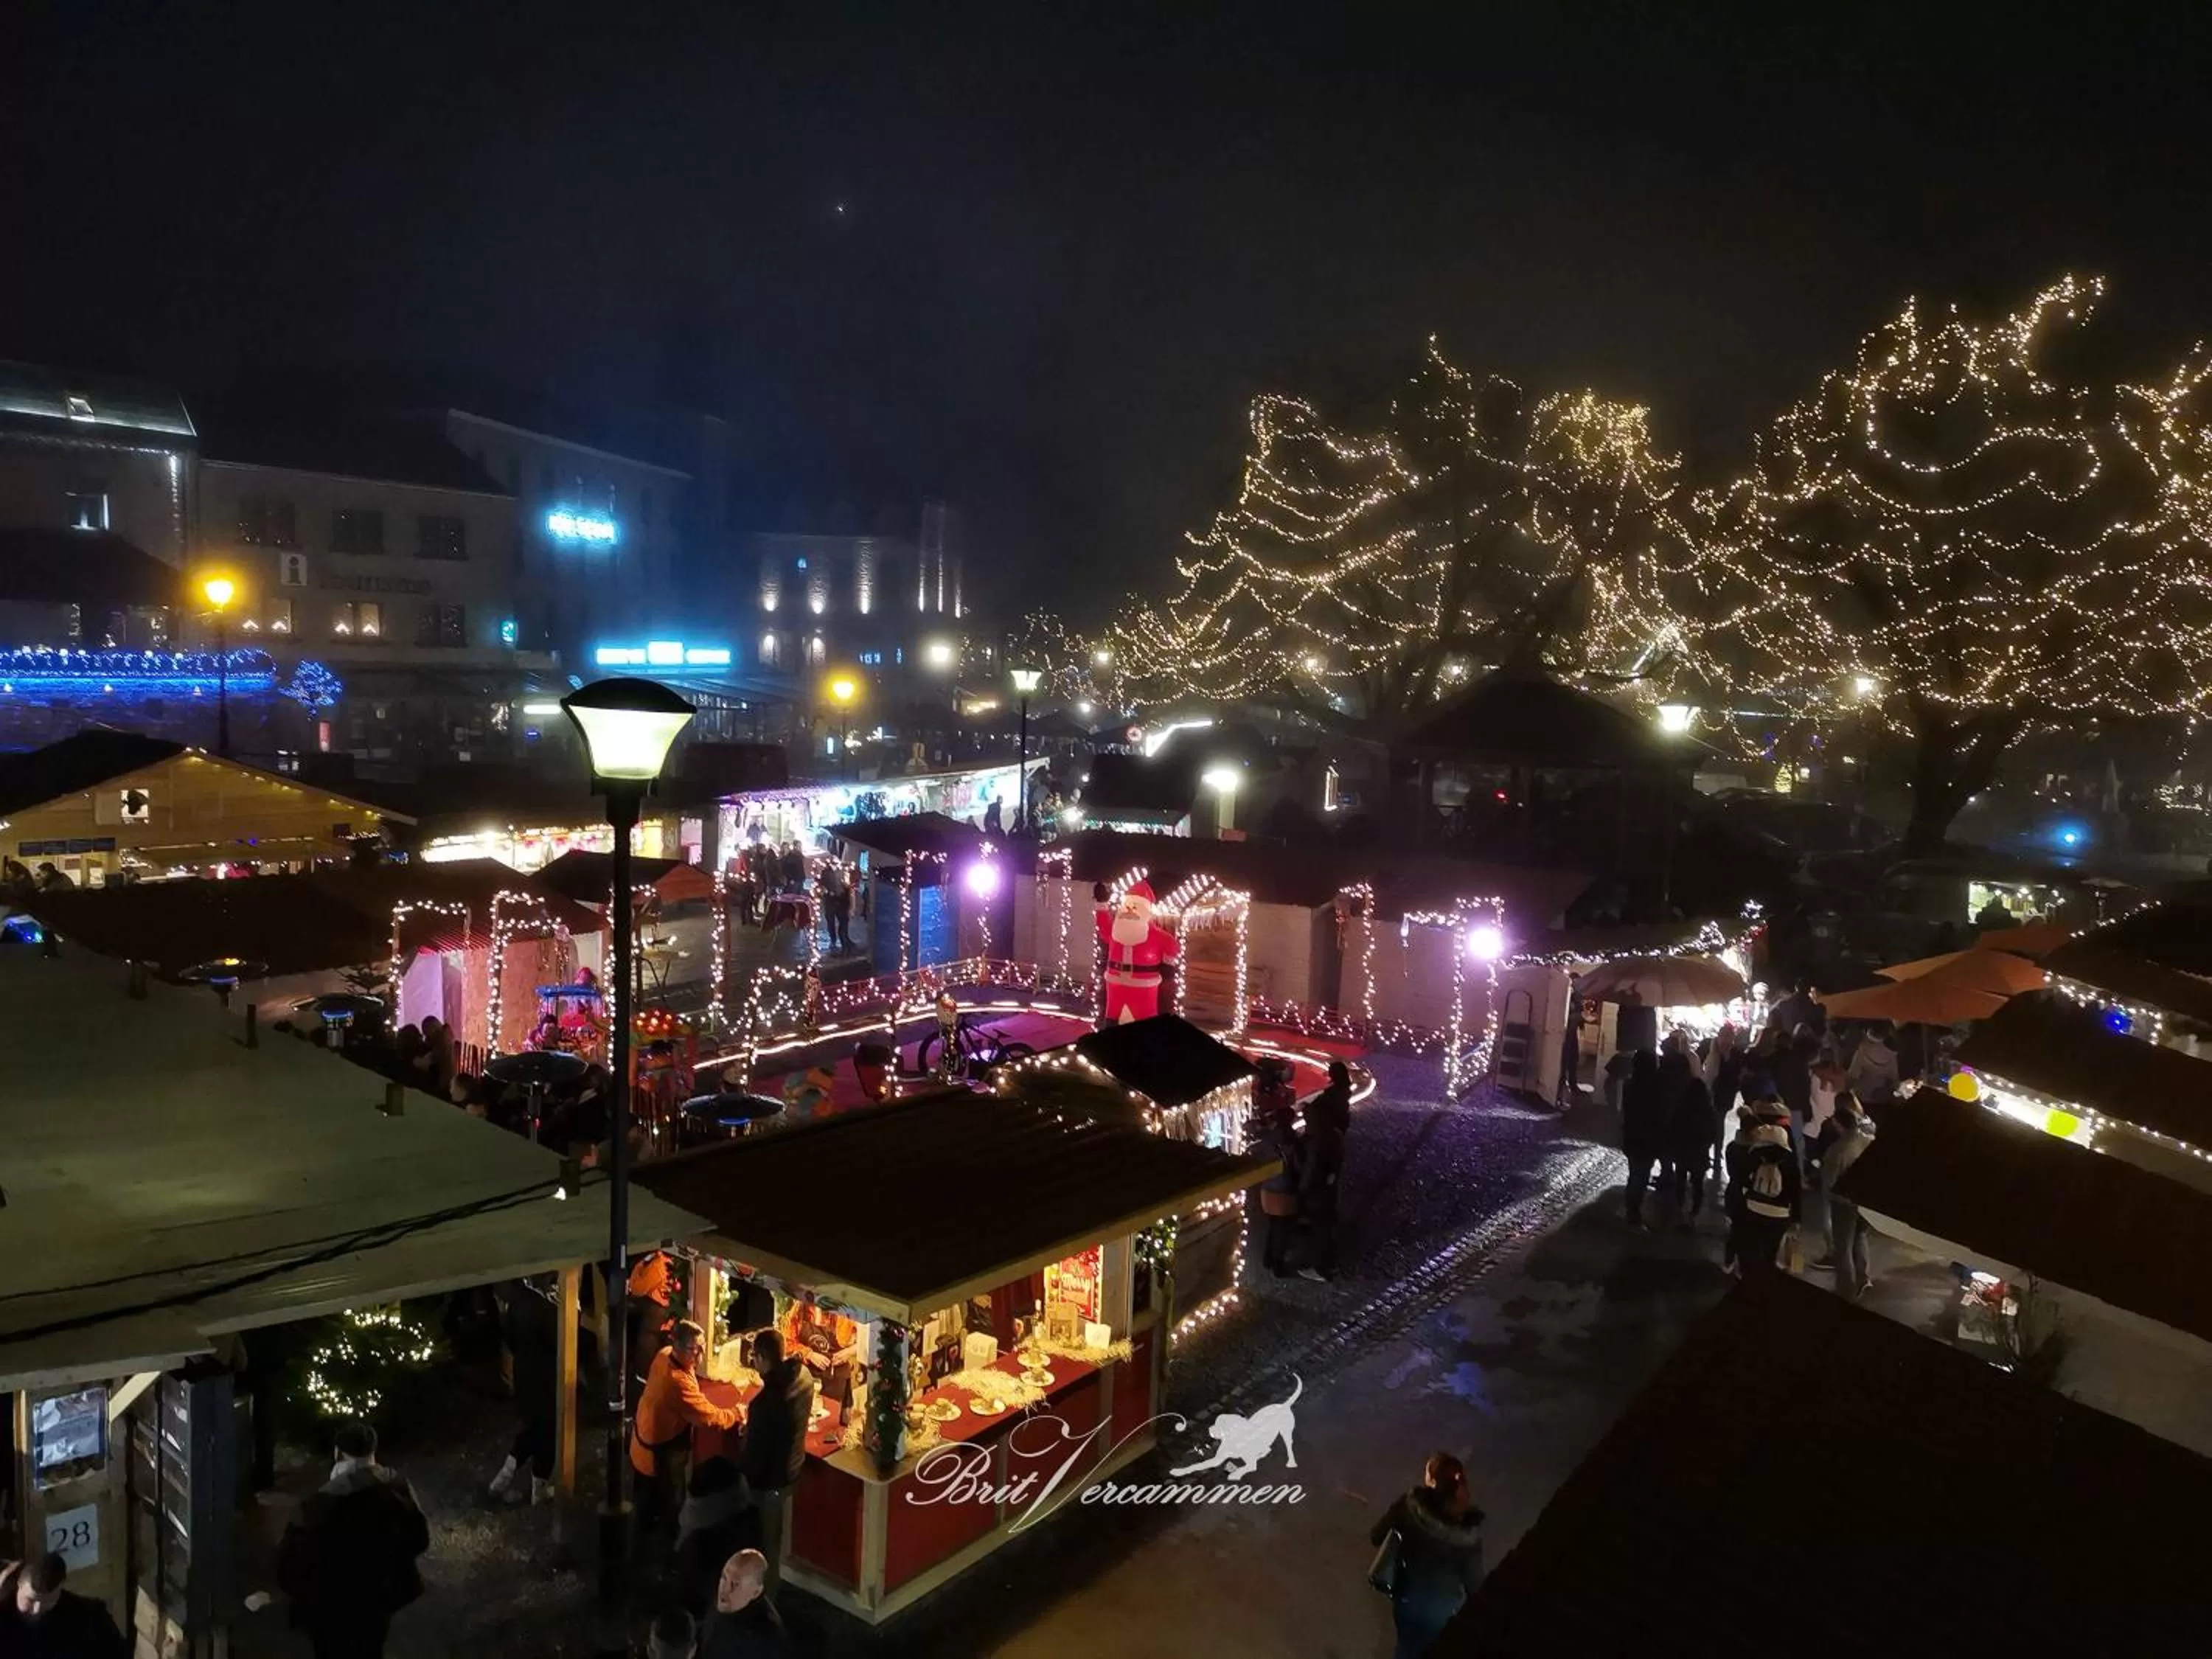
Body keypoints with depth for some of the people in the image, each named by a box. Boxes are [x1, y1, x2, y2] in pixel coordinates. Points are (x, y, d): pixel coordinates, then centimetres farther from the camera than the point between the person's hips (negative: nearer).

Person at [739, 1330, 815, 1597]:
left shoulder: (765, 1401, -36)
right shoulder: (804, 1376, -12)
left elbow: (757, 1450, -24)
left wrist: (745, 1479, -9)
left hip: (770, 1478, -8)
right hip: (792, 1467, 8)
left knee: (765, 1538, 16)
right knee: (776, 1534, 29)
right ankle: (771, 1585, 49)